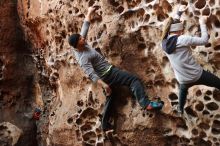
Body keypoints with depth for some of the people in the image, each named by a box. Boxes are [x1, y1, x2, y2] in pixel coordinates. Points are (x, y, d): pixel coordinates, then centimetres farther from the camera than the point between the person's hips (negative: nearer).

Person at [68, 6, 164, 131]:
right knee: (134, 80, -17)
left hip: (105, 75, 10)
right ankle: (146, 103, -33)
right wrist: (104, 84, -45)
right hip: (108, 74, -10)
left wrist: (89, 12, 10)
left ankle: (105, 124, 26)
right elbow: (91, 74, -36)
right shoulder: (83, 58, -27)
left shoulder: (81, 45, -2)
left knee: (110, 98, 20)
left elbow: (85, 27, 6)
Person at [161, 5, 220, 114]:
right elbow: (204, 40, -16)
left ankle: (180, 108, 55)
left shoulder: (164, 42, -2)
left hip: (183, 80, 6)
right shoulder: (182, 39, -21)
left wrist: (179, 13, 24)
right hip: (197, 75, -6)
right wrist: (202, 23, -5)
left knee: (183, 88, 41)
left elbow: (172, 25, 16)